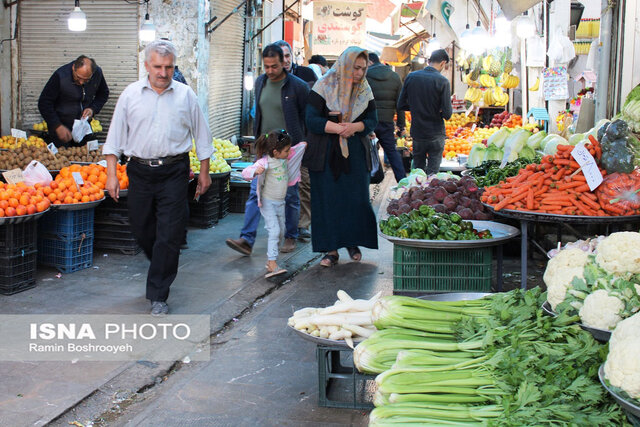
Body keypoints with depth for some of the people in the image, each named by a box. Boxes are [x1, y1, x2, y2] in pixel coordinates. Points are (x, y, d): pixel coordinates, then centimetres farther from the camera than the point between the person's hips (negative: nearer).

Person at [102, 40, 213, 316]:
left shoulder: (185, 95, 3)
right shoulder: (131, 94, 4)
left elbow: (201, 136, 10)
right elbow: (115, 137, 7)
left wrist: (204, 172, 10)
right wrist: (111, 174, 1)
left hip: (174, 172, -2)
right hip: (140, 171, 2)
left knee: (169, 234, -5)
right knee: (141, 229, 11)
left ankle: (158, 295, 4)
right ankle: (164, 269, 39)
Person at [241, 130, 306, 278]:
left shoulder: (285, 157, 2)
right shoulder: (265, 162, -21)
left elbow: (296, 150, 27)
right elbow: (245, 172, -28)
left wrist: (303, 145, 17)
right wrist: (255, 171, -45)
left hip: (280, 202, 8)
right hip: (268, 202, -8)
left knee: (281, 231, 13)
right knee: (274, 230, -17)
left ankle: (269, 260, 25)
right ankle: (272, 264, -20)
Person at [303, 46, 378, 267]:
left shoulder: (364, 90, 6)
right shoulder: (324, 87, -5)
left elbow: (372, 120, 4)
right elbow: (311, 119, -10)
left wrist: (354, 127, -16)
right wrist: (338, 127, -19)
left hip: (355, 153, 3)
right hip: (326, 153, -3)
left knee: (356, 198, 1)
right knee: (327, 199, -1)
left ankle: (353, 242, 19)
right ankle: (331, 249, 6)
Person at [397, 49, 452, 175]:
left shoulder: (411, 77, -2)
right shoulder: (442, 81, -13)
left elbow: (401, 105, 3)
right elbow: (447, 114, -15)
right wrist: (438, 111, 6)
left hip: (417, 133, 4)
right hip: (436, 135, -4)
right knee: (432, 174, 5)